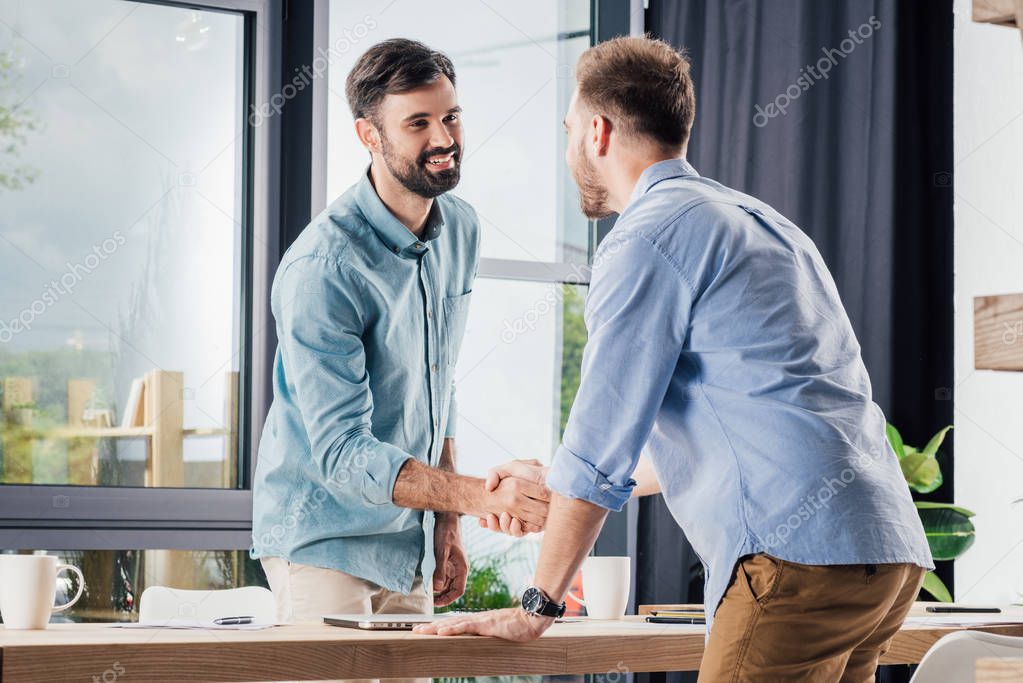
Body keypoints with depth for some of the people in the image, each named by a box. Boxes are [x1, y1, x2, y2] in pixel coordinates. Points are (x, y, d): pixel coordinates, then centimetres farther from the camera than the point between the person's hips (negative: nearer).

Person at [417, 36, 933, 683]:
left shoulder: (649, 238, -3)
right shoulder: (759, 221, 26)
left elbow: (603, 438, -6)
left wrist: (534, 609, 2)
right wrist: (553, 490, 41)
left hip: (799, 555, -9)